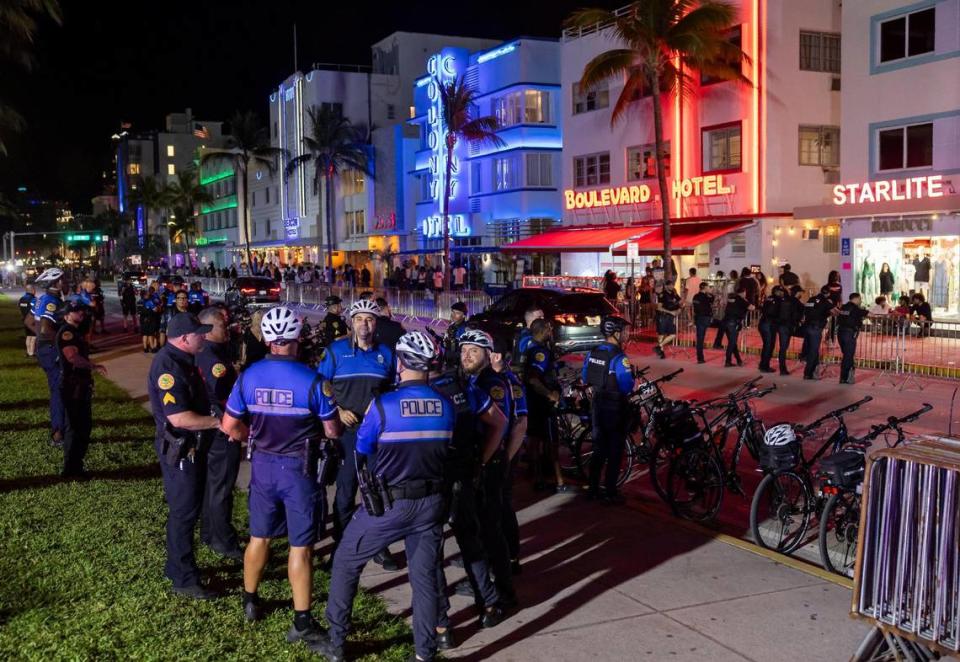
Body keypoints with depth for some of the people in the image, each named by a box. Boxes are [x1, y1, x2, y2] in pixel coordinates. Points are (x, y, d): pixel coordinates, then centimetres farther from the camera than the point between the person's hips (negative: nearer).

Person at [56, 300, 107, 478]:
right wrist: (94, 366, -19)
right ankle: (70, 469, 1)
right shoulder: (66, 331, -13)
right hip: (72, 386, -10)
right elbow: (73, 357, -25)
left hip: (81, 385, 10)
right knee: (74, 427, -5)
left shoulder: (76, 332, 19)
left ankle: (76, 465, 25)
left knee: (84, 425, 16)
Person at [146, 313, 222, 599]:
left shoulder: (181, 359, 8)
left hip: (190, 446, 10)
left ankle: (177, 566, 34)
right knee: (184, 512, -1)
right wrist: (217, 421, -20)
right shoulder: (168, 366, -24)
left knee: (186, 508, 20)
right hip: (178, 449, -10)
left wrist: (215, 417, 7)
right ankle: (184, 580, 10)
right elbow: (179, 418, -29)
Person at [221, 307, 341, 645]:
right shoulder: (312, 380, -17)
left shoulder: (248, 376, -6)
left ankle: (250, 602, 37)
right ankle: (302, 622, 8)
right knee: (300, 546, 3)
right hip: (300, 468, -4)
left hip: (262, 464, 4)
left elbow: (230, 426, -1)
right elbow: (332, 431, -10)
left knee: (259, 537, 20)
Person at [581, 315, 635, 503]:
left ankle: (593, 489, 23)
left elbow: (585, 378, 9)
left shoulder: (592, 353, 0)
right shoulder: (619, 358, -21)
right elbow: (627, 387, -22)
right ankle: (610, 493, 11)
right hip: (615, 408, -6)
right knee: (615, 452, 5)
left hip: (597, 405, 7)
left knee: (599, 448, 18)